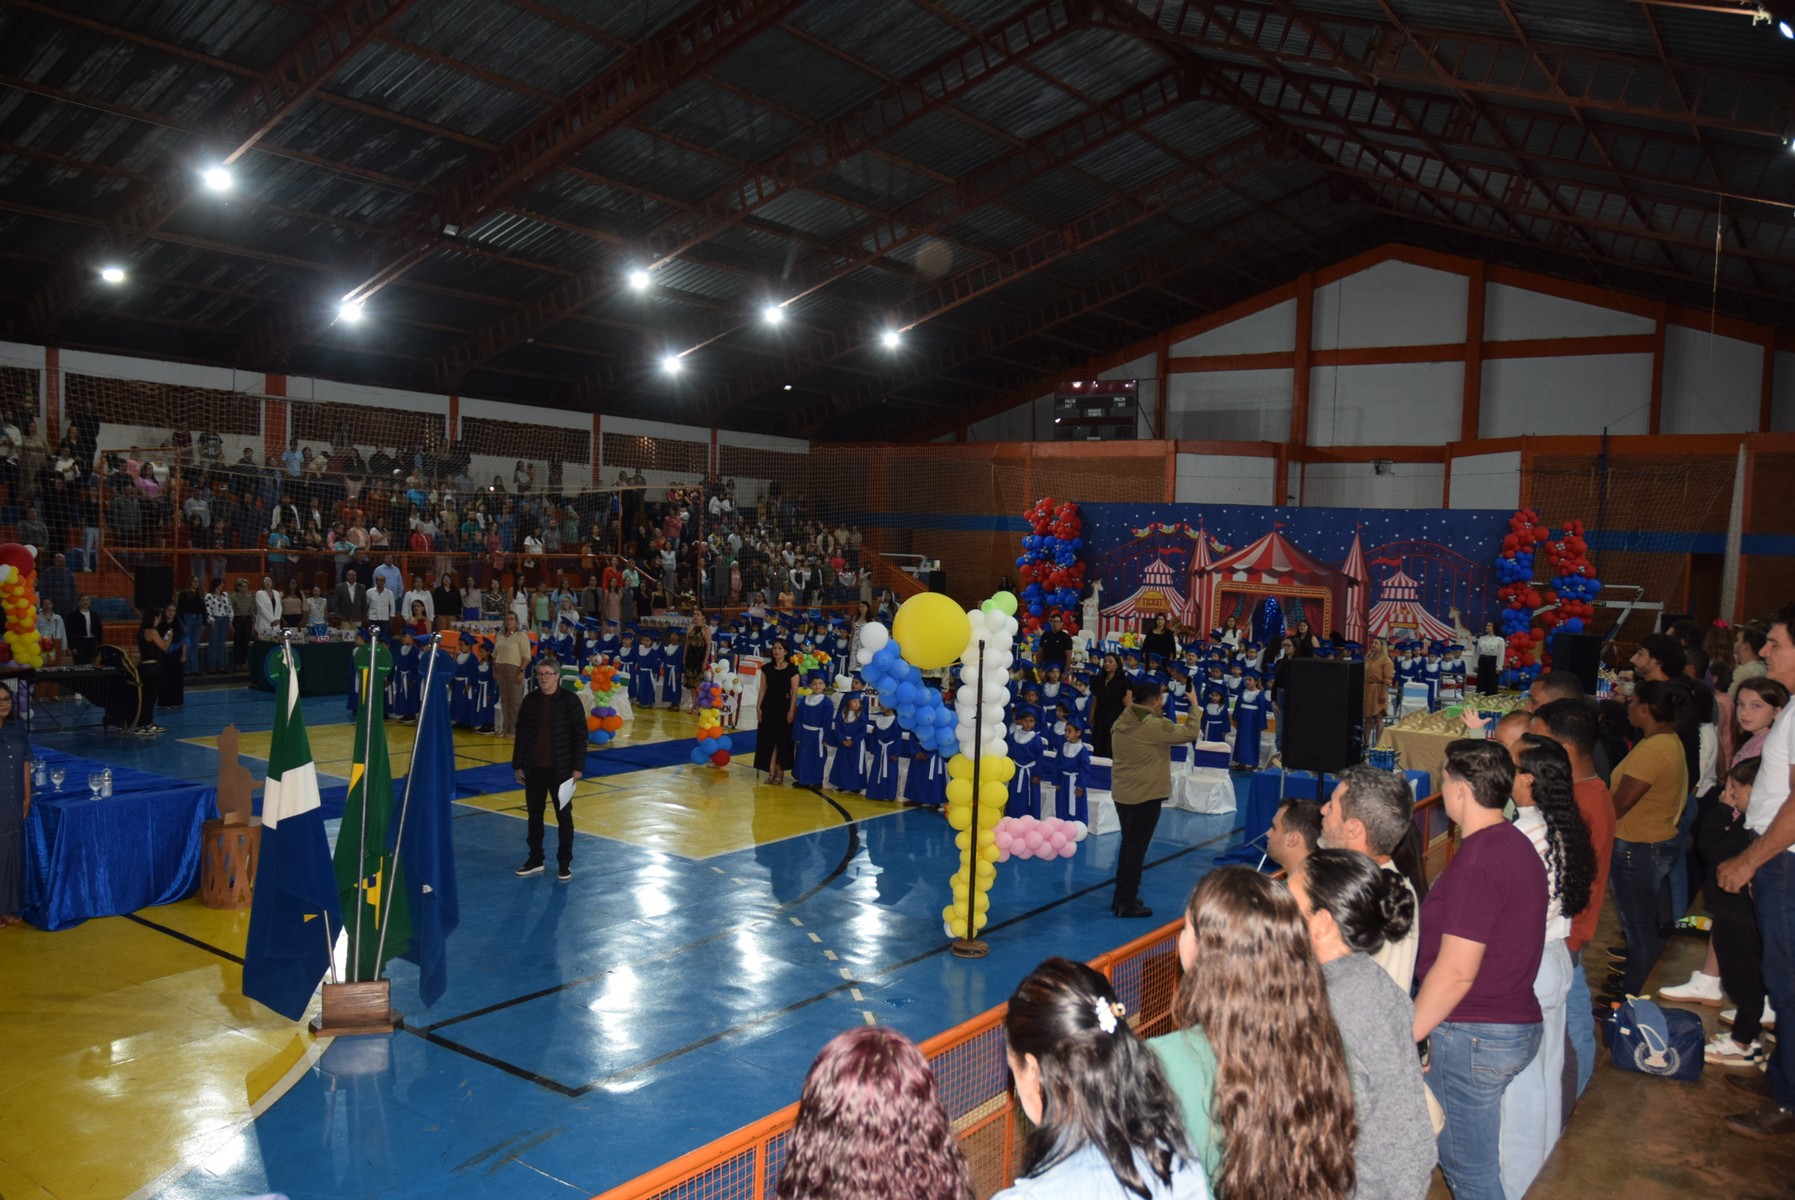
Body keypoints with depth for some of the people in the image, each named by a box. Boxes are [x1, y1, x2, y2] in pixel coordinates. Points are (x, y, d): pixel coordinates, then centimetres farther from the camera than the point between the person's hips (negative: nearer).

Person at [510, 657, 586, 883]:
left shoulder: (570, 700, -8)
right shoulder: (530, 700, 1)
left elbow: (580, 735, -6)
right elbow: (521, 734, 7)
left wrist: (578, 767, -9)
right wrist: (517, 766, 6)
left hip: (560, 769, -3)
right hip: (534, 768, 3)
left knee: (564, 816, 6)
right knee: (534, 815, 12)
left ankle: (565, 863, 17)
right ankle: (535, 860, 25)